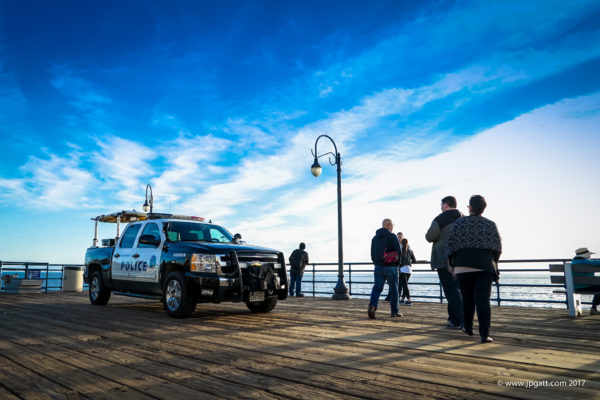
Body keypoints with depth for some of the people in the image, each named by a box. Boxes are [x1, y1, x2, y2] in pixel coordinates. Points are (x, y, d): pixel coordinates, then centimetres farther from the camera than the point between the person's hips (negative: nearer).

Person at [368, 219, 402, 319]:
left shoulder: (375, 238, 11)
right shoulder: (392, 236, -7)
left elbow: (372, 254, 13)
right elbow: (398, 252, -10)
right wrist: (396, 263, 4)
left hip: (378, 267, 4)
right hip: (390, 267, -4)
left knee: (377, 288, 1)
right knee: (393, 290, 8)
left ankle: (372, 306, -21)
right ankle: (394, 312, 15)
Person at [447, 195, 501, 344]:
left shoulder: (459, 223, 4)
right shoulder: (490, 225, 5)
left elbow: (450, 245, 1)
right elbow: (497, 247, 4)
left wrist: (452, 264, 10)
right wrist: (493, 263, 18)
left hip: (463, 265, 1)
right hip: (484, 264, -1)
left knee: (467, 299, 14)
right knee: (482, 299, -5)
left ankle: (468, 328, 26)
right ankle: (484, 334, -12)